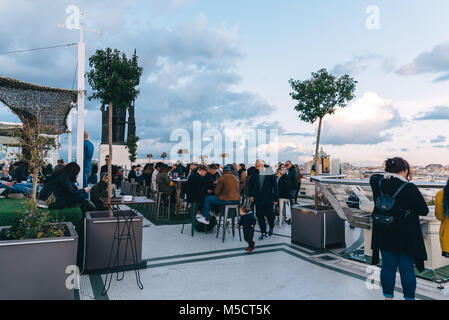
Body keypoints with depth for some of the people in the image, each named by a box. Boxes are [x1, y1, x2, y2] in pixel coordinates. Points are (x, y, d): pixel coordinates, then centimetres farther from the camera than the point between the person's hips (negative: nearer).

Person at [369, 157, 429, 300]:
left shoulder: (378, 183, -7)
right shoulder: (409, 188, -20)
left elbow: (373, 177, 18)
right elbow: (424, 211, -11)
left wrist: (388, 175, 12)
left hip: (384, 236, 4)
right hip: (406, 237, -4)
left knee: (387, 267, 16)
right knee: (407, 270, 12)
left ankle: (388, 297, 28)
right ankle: (409, 297, 27)